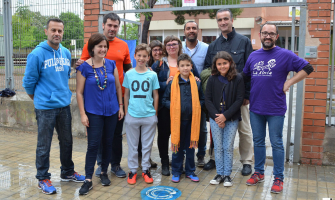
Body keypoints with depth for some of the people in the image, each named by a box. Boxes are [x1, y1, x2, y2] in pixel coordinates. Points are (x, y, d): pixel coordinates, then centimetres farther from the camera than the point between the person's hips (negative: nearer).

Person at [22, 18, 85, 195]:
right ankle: (43, 178, 22)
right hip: (45, 108, -5)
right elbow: (28, 82, -5)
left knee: (66, 142, 16)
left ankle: (67, 172, 34)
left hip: (64, 106, 6)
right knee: (44, 146, 6)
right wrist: (40, 99, 5)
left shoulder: (66, 53, 6)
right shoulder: (37, 54, -12)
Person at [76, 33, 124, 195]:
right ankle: (88, 180, 7)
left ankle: (104, 172, 28)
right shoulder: (84, 67, -7)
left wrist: (121, 106, 7)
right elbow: (79, 92, -6)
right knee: (93, 144, -3)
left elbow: (118, 87, 8)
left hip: (111, 111, 3)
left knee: (108, 143, 11)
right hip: (93, 112, -3)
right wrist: (83, 114, -9)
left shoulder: (111, 64, 2)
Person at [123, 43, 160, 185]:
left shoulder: (152, 75, 1)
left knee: (147, 145, 10)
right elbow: (126, 94, 8)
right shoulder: (129, 74, 2)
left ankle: (146, 169, 24)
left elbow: (155, 95, 5)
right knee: (132, 145, 10)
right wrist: (126, 112, 5)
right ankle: (133, 170, 22)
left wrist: (155, 113, 3)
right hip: (132, 115, 0)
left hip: (149, 116, 0)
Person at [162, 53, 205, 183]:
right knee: (177, 146, 8)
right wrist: (174, 107, -10)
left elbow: (202, 99, 13)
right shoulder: (172, 83, -2)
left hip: (192, 120, 2)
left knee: (191, 146, 12)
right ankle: (176, 172, 22)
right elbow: (165, 100, 5)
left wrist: (196, 106, -4)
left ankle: (190, 171, 26)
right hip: (177, 120, -1)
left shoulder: (196, 83, 3)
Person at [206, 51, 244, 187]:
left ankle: (227, 175, 17)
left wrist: (225, 116, -14)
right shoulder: (212, 79, 1)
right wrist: (216, 116, -11)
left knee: (228, 147, 4)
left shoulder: (238, 79, -5)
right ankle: (219, 174, 20)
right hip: (215, 118, 2)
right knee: (218, 147, 8)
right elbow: (208, 99, 0)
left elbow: (239, 100, -7)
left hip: (231, 119, -2)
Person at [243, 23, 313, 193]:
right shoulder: (253, 56, 9)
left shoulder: (285, 55, -5)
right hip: (255, 108, 4)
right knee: (258, 142, 14)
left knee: (276, 144, 4)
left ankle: (279, 178, 17)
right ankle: (259, 173, 29)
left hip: (276, 109, -4)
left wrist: (289, 83, -10)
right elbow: (245, 76, 19)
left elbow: (307, 68, -5)